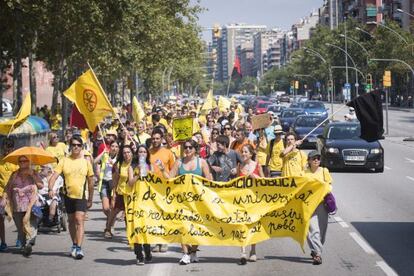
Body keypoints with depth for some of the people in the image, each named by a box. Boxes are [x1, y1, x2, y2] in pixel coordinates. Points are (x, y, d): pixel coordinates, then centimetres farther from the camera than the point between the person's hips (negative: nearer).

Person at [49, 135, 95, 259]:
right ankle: (74, 244, 33)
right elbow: (54, 176, -8)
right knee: (71, 221, 15)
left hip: (81, 196, -2)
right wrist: (51, 189, -26)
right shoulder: (64, 161, 0)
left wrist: (90, 199, 10)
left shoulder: (86, 162, 1)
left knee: (79, 220, -15)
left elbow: (90, 182, 8)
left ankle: (79, 248, -19)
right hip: (68, 195, 2)